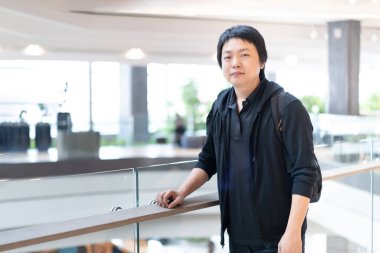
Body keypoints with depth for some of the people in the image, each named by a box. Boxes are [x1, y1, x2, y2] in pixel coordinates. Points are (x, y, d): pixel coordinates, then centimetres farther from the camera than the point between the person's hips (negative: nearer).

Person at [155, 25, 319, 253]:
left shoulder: (287, 107, -13)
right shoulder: (221, 106, 5)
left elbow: (304, 173, -15)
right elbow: (208, 160, 16)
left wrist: (293, 232, -20)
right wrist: (182, 192, 2)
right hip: (238, 233, 6)